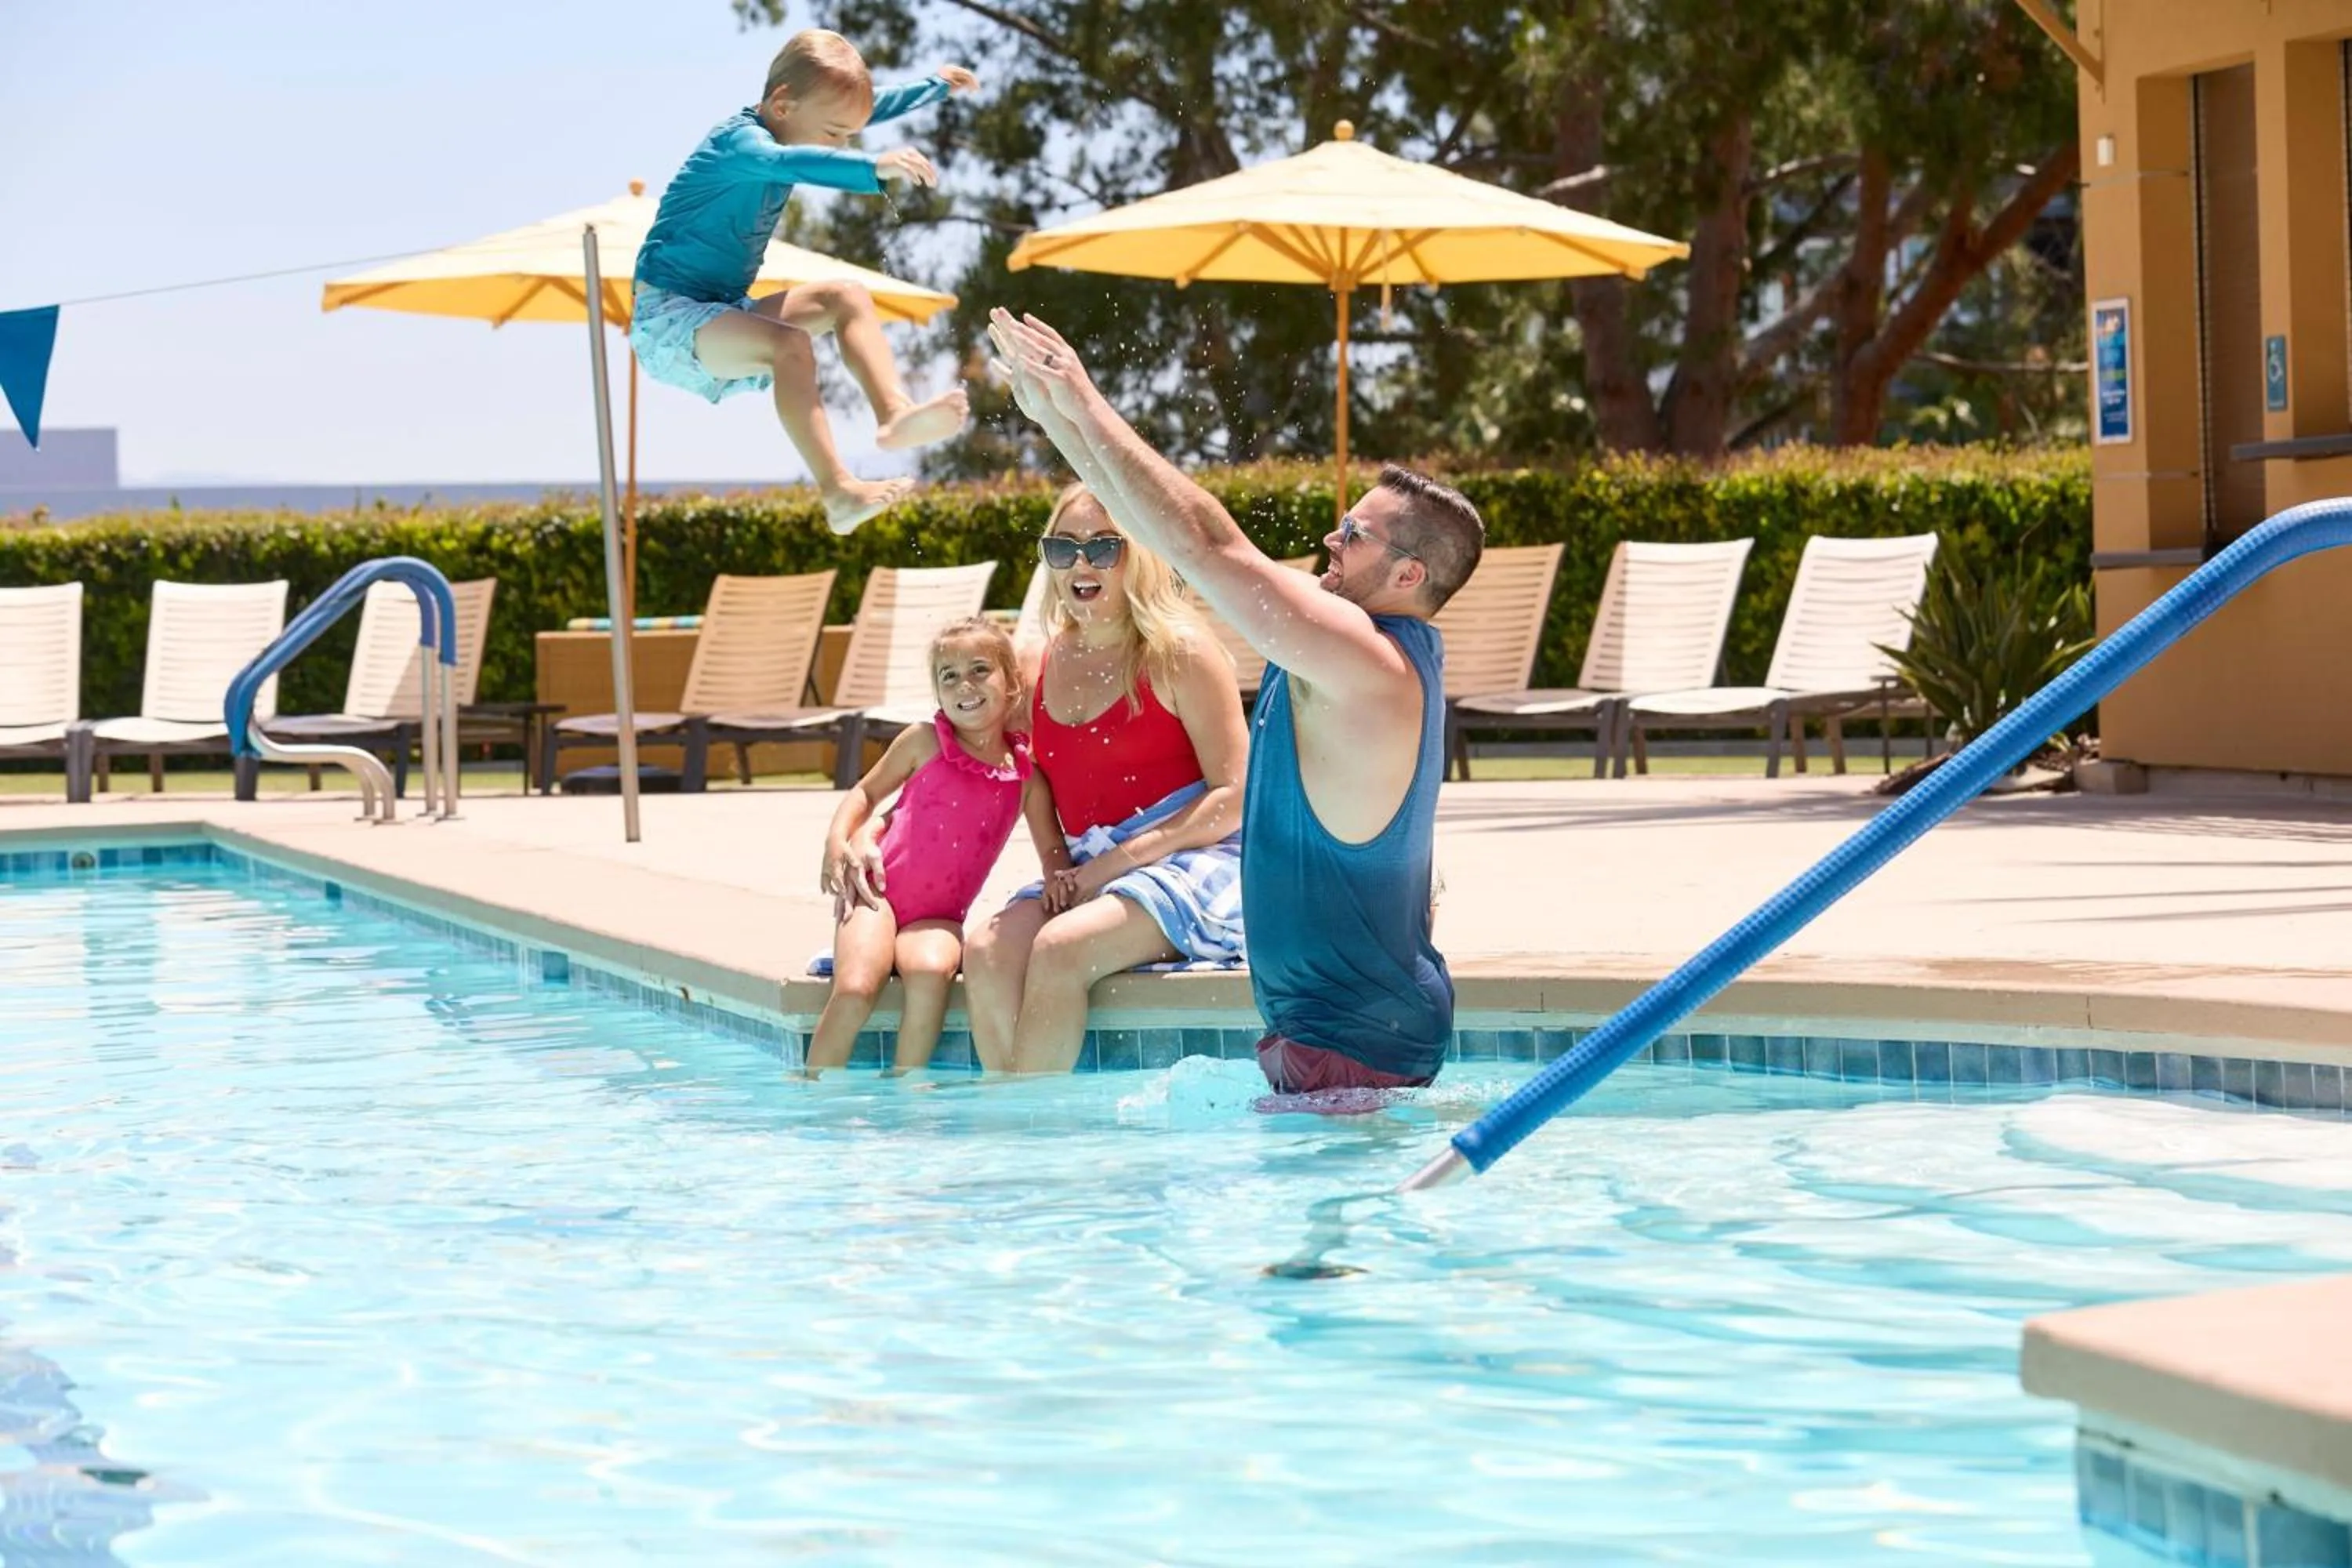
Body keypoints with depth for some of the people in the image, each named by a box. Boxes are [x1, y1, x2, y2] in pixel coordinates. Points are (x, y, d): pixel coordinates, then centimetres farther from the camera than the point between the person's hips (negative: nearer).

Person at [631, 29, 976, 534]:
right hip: (668, 319, -10)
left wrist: (936, 86, 35)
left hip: (722, 312, 10)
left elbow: (873, 107, 27)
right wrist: (873, 168, -58)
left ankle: (895, 415, -19)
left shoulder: (785, 131, 9)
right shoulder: (738, 140, -20)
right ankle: (838, 493, -40)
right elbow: (784, 162, -45)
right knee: (789, 345, -33)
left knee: (847, 299, -1)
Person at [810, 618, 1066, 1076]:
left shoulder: (1026, 775, 6)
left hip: (938, 918, 1)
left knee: (931, 972, -34)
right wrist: (837, 841, -4)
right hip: (879, 895, -1)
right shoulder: (924, 742, 4)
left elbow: (1053, 851, 12)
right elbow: (867, 793, 14)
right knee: (855, 988, -28)